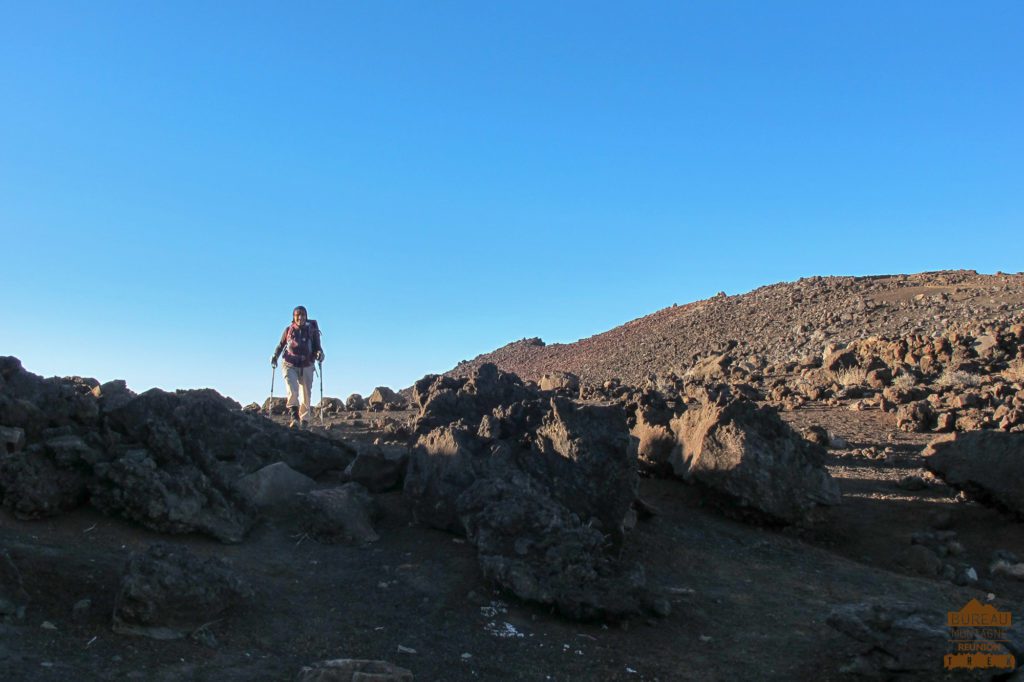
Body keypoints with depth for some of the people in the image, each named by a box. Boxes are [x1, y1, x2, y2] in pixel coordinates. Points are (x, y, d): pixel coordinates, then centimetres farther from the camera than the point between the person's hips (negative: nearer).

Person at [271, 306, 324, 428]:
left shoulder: (312, 330, 1)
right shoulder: (288, 330, 3)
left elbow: (317, 347, 3)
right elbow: (281, 345, 14)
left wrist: (319, 354, -19)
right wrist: (275, 355, -2)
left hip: (306, 367, 1)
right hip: (290, 365, -1)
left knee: (306, 395, 5)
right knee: (292, 390, -23)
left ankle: (304, 420, 20)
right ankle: (294, 418, -26)